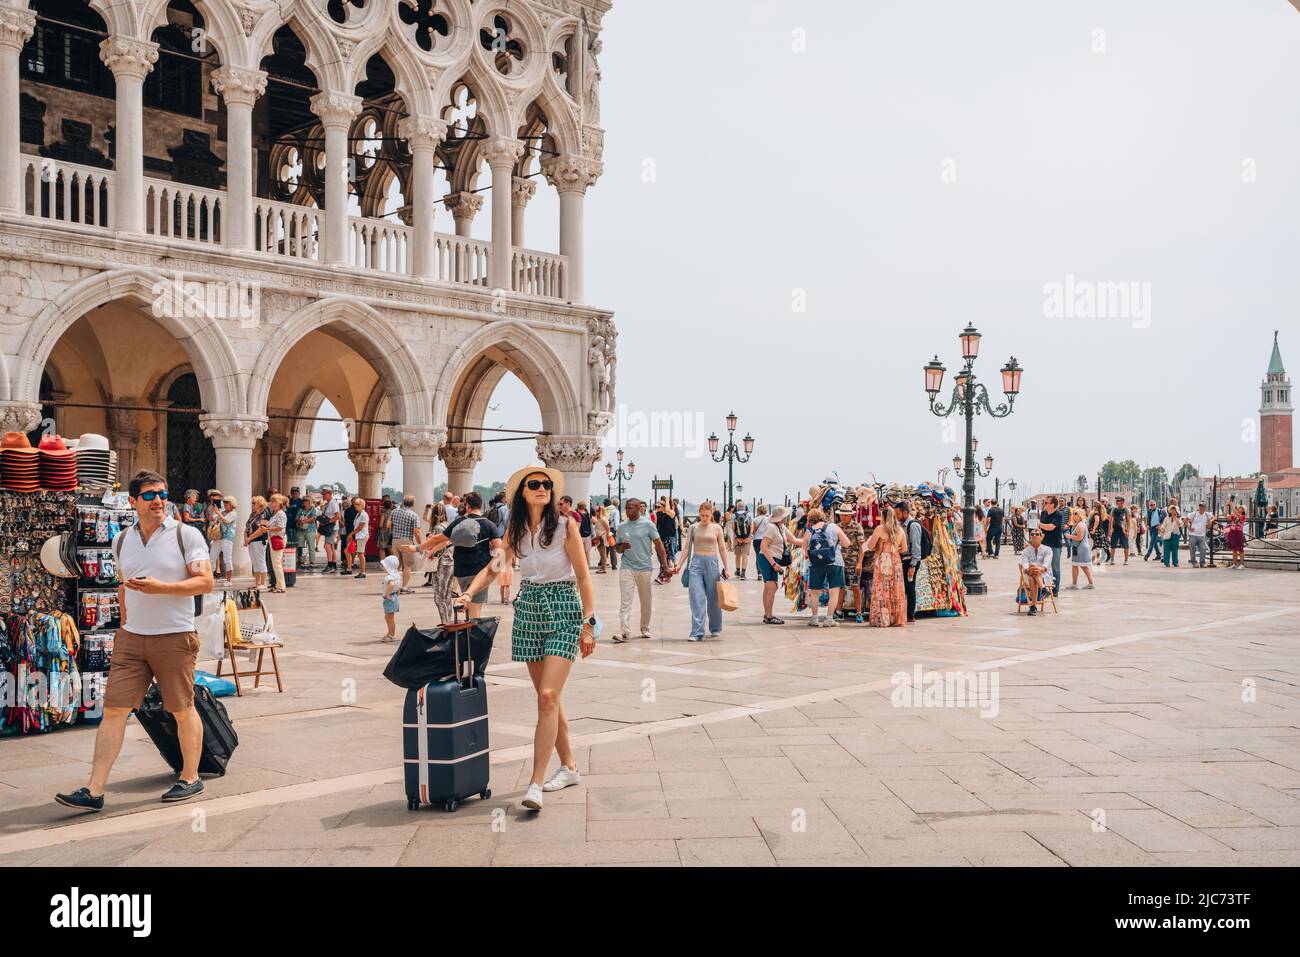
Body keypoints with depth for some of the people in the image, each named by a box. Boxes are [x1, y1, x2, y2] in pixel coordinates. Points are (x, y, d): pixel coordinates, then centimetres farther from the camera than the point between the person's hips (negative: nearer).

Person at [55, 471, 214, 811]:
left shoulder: (186, 535, -5)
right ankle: (94, 790, 1)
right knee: (114, 710, -1)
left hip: (174, 638, -4)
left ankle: (190, 778, 22)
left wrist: (160, 588, -21)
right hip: (131, 638, 4)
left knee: (182, 710, 6)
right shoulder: (123, 539, 11)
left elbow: (205, 581, -11)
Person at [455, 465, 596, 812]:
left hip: (563, 613, -5)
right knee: (548, 697, 11)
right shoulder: (515, 530, 5)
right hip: (529, 610, 5)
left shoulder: (565, 527, -9)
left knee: (548, 697, -15)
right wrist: (468, 592, -8)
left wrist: (589, 624, -9)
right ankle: (569, 767, 26)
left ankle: (536, 783, -16)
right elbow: (493, 567, 11)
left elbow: (583, 577, -6)